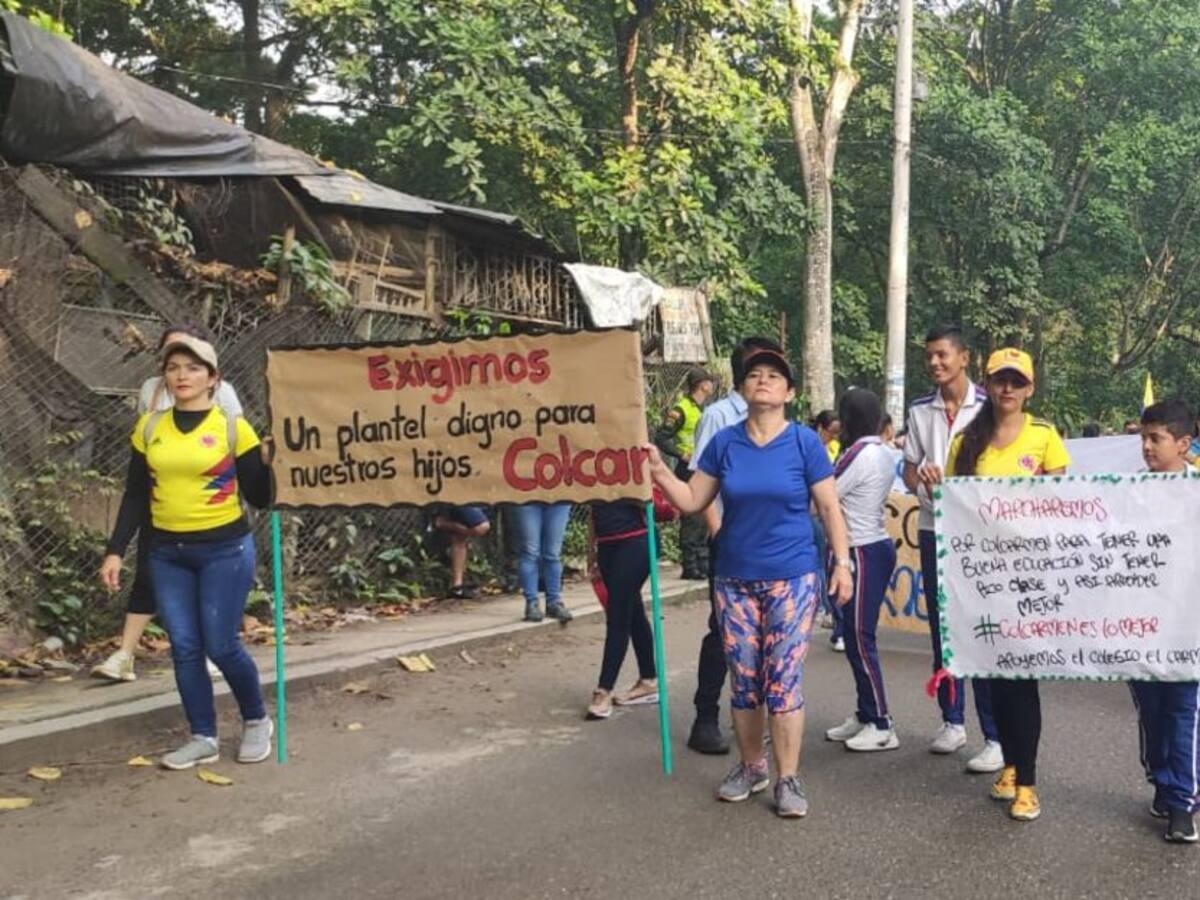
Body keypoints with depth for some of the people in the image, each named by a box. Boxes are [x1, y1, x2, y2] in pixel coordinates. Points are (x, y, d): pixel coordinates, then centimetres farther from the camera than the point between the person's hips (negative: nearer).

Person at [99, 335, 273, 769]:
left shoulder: (233, 428, -6)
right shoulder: (149, 428, 5)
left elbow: (260, 497, -3)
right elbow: (135, 496, 9)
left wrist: (271, 459, -20)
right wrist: (115, 550, 4)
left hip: (225, 549, -4)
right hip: (167, 553, 4)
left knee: (220, 645, -3)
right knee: (184, 648, 4)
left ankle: (257, 721, 21)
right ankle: (203, 738, 17)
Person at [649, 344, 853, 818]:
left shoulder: (805, 442, -3)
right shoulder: (724, 442, 3)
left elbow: (829, 507, -1)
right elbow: (692, 500, 5)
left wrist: (842, 561, -7)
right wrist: (659, 470, -9)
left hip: (792, 578, -3)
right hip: (734, 579, 3)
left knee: (783, 682, -4)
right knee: (743, 681, 10)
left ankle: (788, 779, 7)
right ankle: (751, 766, 26)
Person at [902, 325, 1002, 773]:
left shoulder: (987, 406, -5)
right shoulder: (919, 411, 9)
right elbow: (909, 468, 12)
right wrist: (922, 479, -11)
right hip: (933, 528, 5)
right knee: (942, 630, 11)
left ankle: (996, 736, 0)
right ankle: (952, 720, 23)